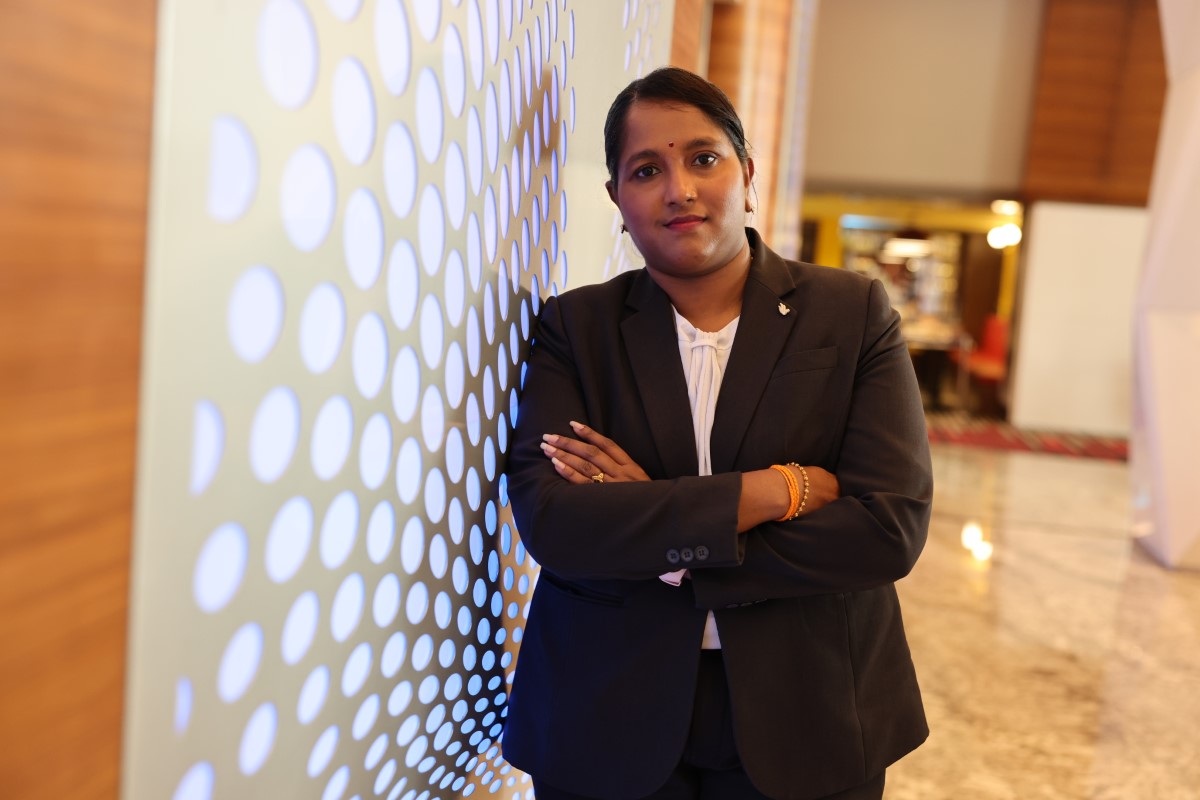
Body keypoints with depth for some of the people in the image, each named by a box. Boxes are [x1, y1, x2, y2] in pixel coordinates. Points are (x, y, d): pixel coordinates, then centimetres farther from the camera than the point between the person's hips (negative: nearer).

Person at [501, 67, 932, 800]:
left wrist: (648, 537, -16)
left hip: (802, 721, 0)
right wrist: (770, 492, -19)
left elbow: (893, 528, -13)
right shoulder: (576, 326, -2)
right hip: (607, 721, 0)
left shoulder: (853, 313, -4)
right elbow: (547, 519, -15)